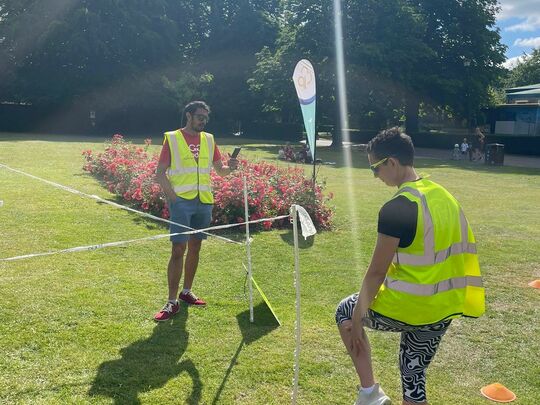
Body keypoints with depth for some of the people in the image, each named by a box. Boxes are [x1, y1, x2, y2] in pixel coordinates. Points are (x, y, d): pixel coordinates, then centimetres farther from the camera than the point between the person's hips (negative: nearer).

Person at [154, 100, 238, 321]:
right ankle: (172, 302, 0)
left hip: (204, 202, 5)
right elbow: (160, 173, -5)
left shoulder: (209, 139, 12)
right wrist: (173, 197, -15)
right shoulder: (172, 138, -2)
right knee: (178, 249, -7)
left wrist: (230, 168, -8)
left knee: (195, 248, 12)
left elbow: (220, 170, 15)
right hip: (181, 201, -5)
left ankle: (187, 291, 27)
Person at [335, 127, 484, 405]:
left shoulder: (396, 209, -21)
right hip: (443, 311, 7)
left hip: (406, 309, -7)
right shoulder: (445, 197, 4)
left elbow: (376, 273, -18)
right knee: (413, 378, 21)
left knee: (346, 311, 21)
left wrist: (357, 319, -7)